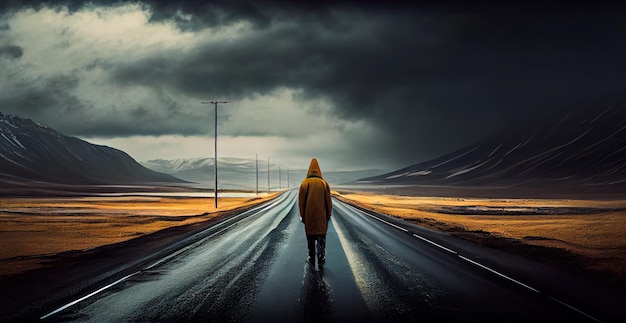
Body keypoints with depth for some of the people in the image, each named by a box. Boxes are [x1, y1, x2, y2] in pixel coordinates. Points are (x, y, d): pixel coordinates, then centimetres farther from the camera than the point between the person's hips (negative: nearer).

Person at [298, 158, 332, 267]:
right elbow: (328, 201, 0)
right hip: (321, 216, 0)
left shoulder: (304, 183, -5)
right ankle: (321, 258, 3)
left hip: (308, 216, 0)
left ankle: (311, 259, 14)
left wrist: (302, 215, 7)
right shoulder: (324, 183, -4)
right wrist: (328, 215, 10)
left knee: (310, 237, 11)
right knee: (321, 236, 8)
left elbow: (301, 201, -2)